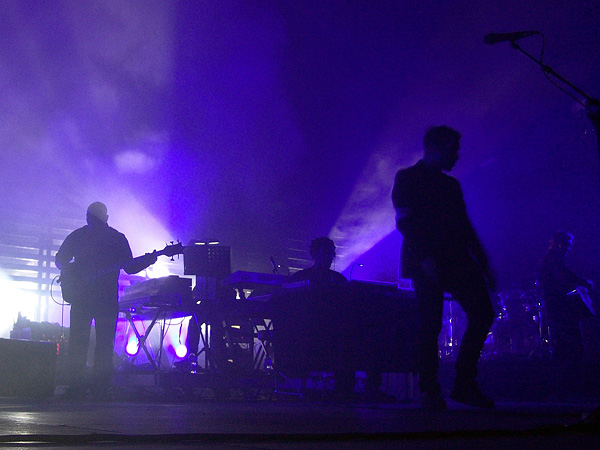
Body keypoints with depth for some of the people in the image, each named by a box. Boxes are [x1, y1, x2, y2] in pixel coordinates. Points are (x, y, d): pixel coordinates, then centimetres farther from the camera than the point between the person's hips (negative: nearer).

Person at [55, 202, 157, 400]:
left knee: (105, 345, -1)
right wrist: (68, 272, -7)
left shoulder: (118, 238, 4)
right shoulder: (77, 236, 7)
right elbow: (60, 260, 14)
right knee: (77, 342, -2)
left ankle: (101, 389, 3)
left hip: (108, 298, -1)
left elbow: (130, 267, 4)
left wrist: (147, 260, -13)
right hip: (80, 297, 1)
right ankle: (76, 387, 3)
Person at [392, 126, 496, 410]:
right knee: (429, 324, -10)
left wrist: (483, 263, 14)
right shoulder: (407, 178, 4)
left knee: (482, 312, -7)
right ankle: (429, 392, -2)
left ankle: (464, 383, 1)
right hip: (427, 263, -6)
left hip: (456, 260, 6)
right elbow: (405, 223, -8)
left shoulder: (451, 184, 25)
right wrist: (425, 259, -20)